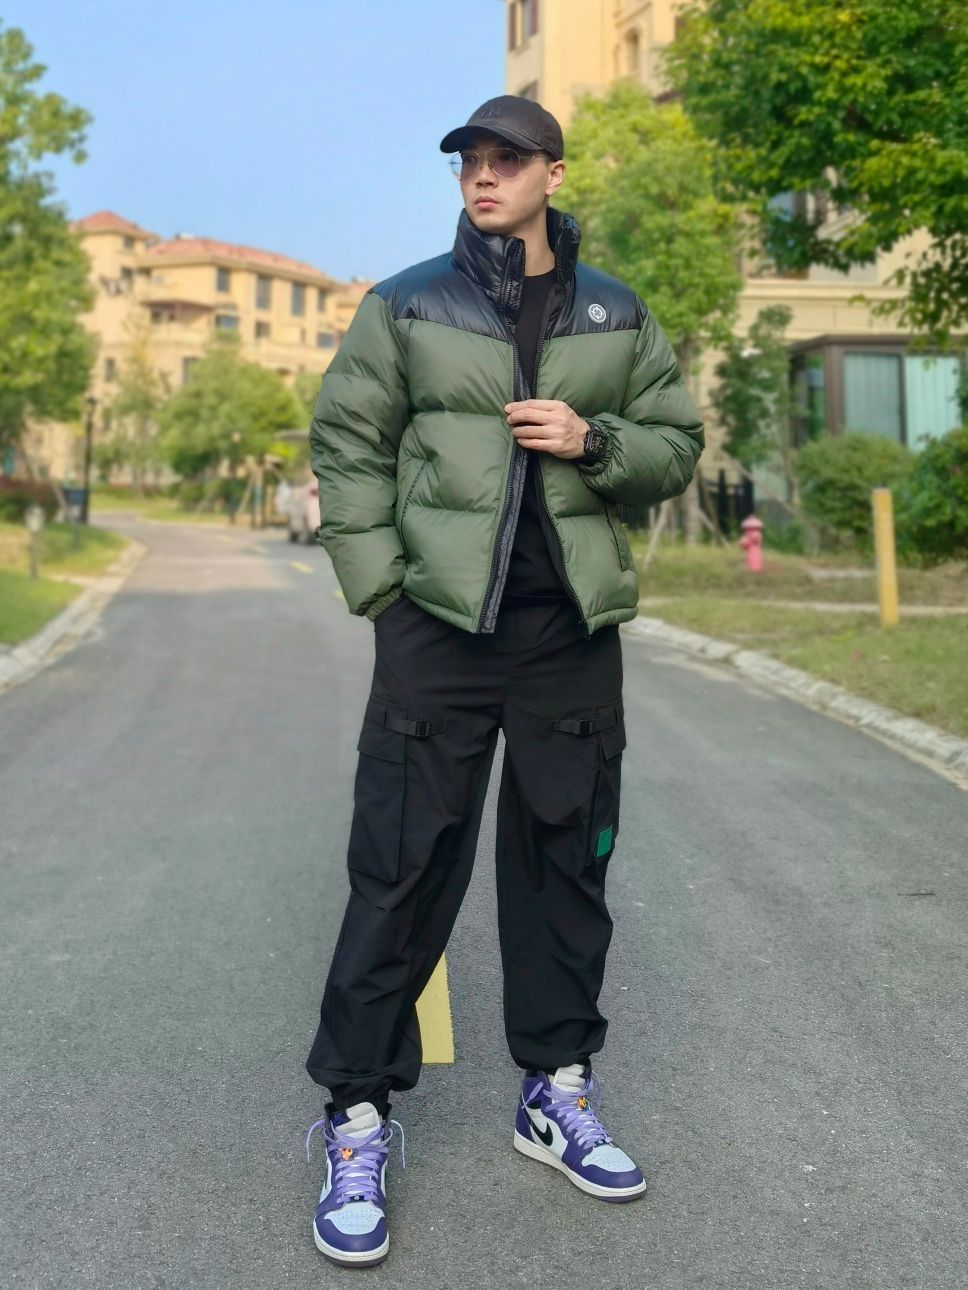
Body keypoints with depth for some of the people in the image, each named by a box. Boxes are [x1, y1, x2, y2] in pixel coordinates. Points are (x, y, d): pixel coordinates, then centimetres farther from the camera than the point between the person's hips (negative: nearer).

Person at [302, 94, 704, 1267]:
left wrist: (595, 441, -10)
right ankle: (357, 1116, 11)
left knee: (566, 860, 11)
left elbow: (676, 445, 10)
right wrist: (379, 590, -6)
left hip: (574, 630, 3)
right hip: (437, 625, -3)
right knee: (402, 871, -2)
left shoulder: (618, 317, 9)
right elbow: (345, 448, 2)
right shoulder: (406, 305, 3)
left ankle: (557, 1091, 27)